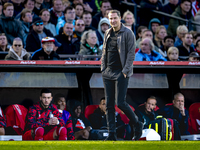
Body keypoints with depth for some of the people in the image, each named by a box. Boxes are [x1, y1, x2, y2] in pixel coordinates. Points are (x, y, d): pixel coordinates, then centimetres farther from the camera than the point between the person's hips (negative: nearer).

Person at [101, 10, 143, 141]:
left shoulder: (128, 33, -6)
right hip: (108, 73, 7)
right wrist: (103, 68, 11)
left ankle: (137, 125, 10)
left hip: (121, 73, -6)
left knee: (120, 103, -11)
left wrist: (125, 70, -14)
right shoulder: (108, 34, 13)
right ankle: (112, 134, 6)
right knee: (109, 104, 3)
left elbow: (131, 53, -9)